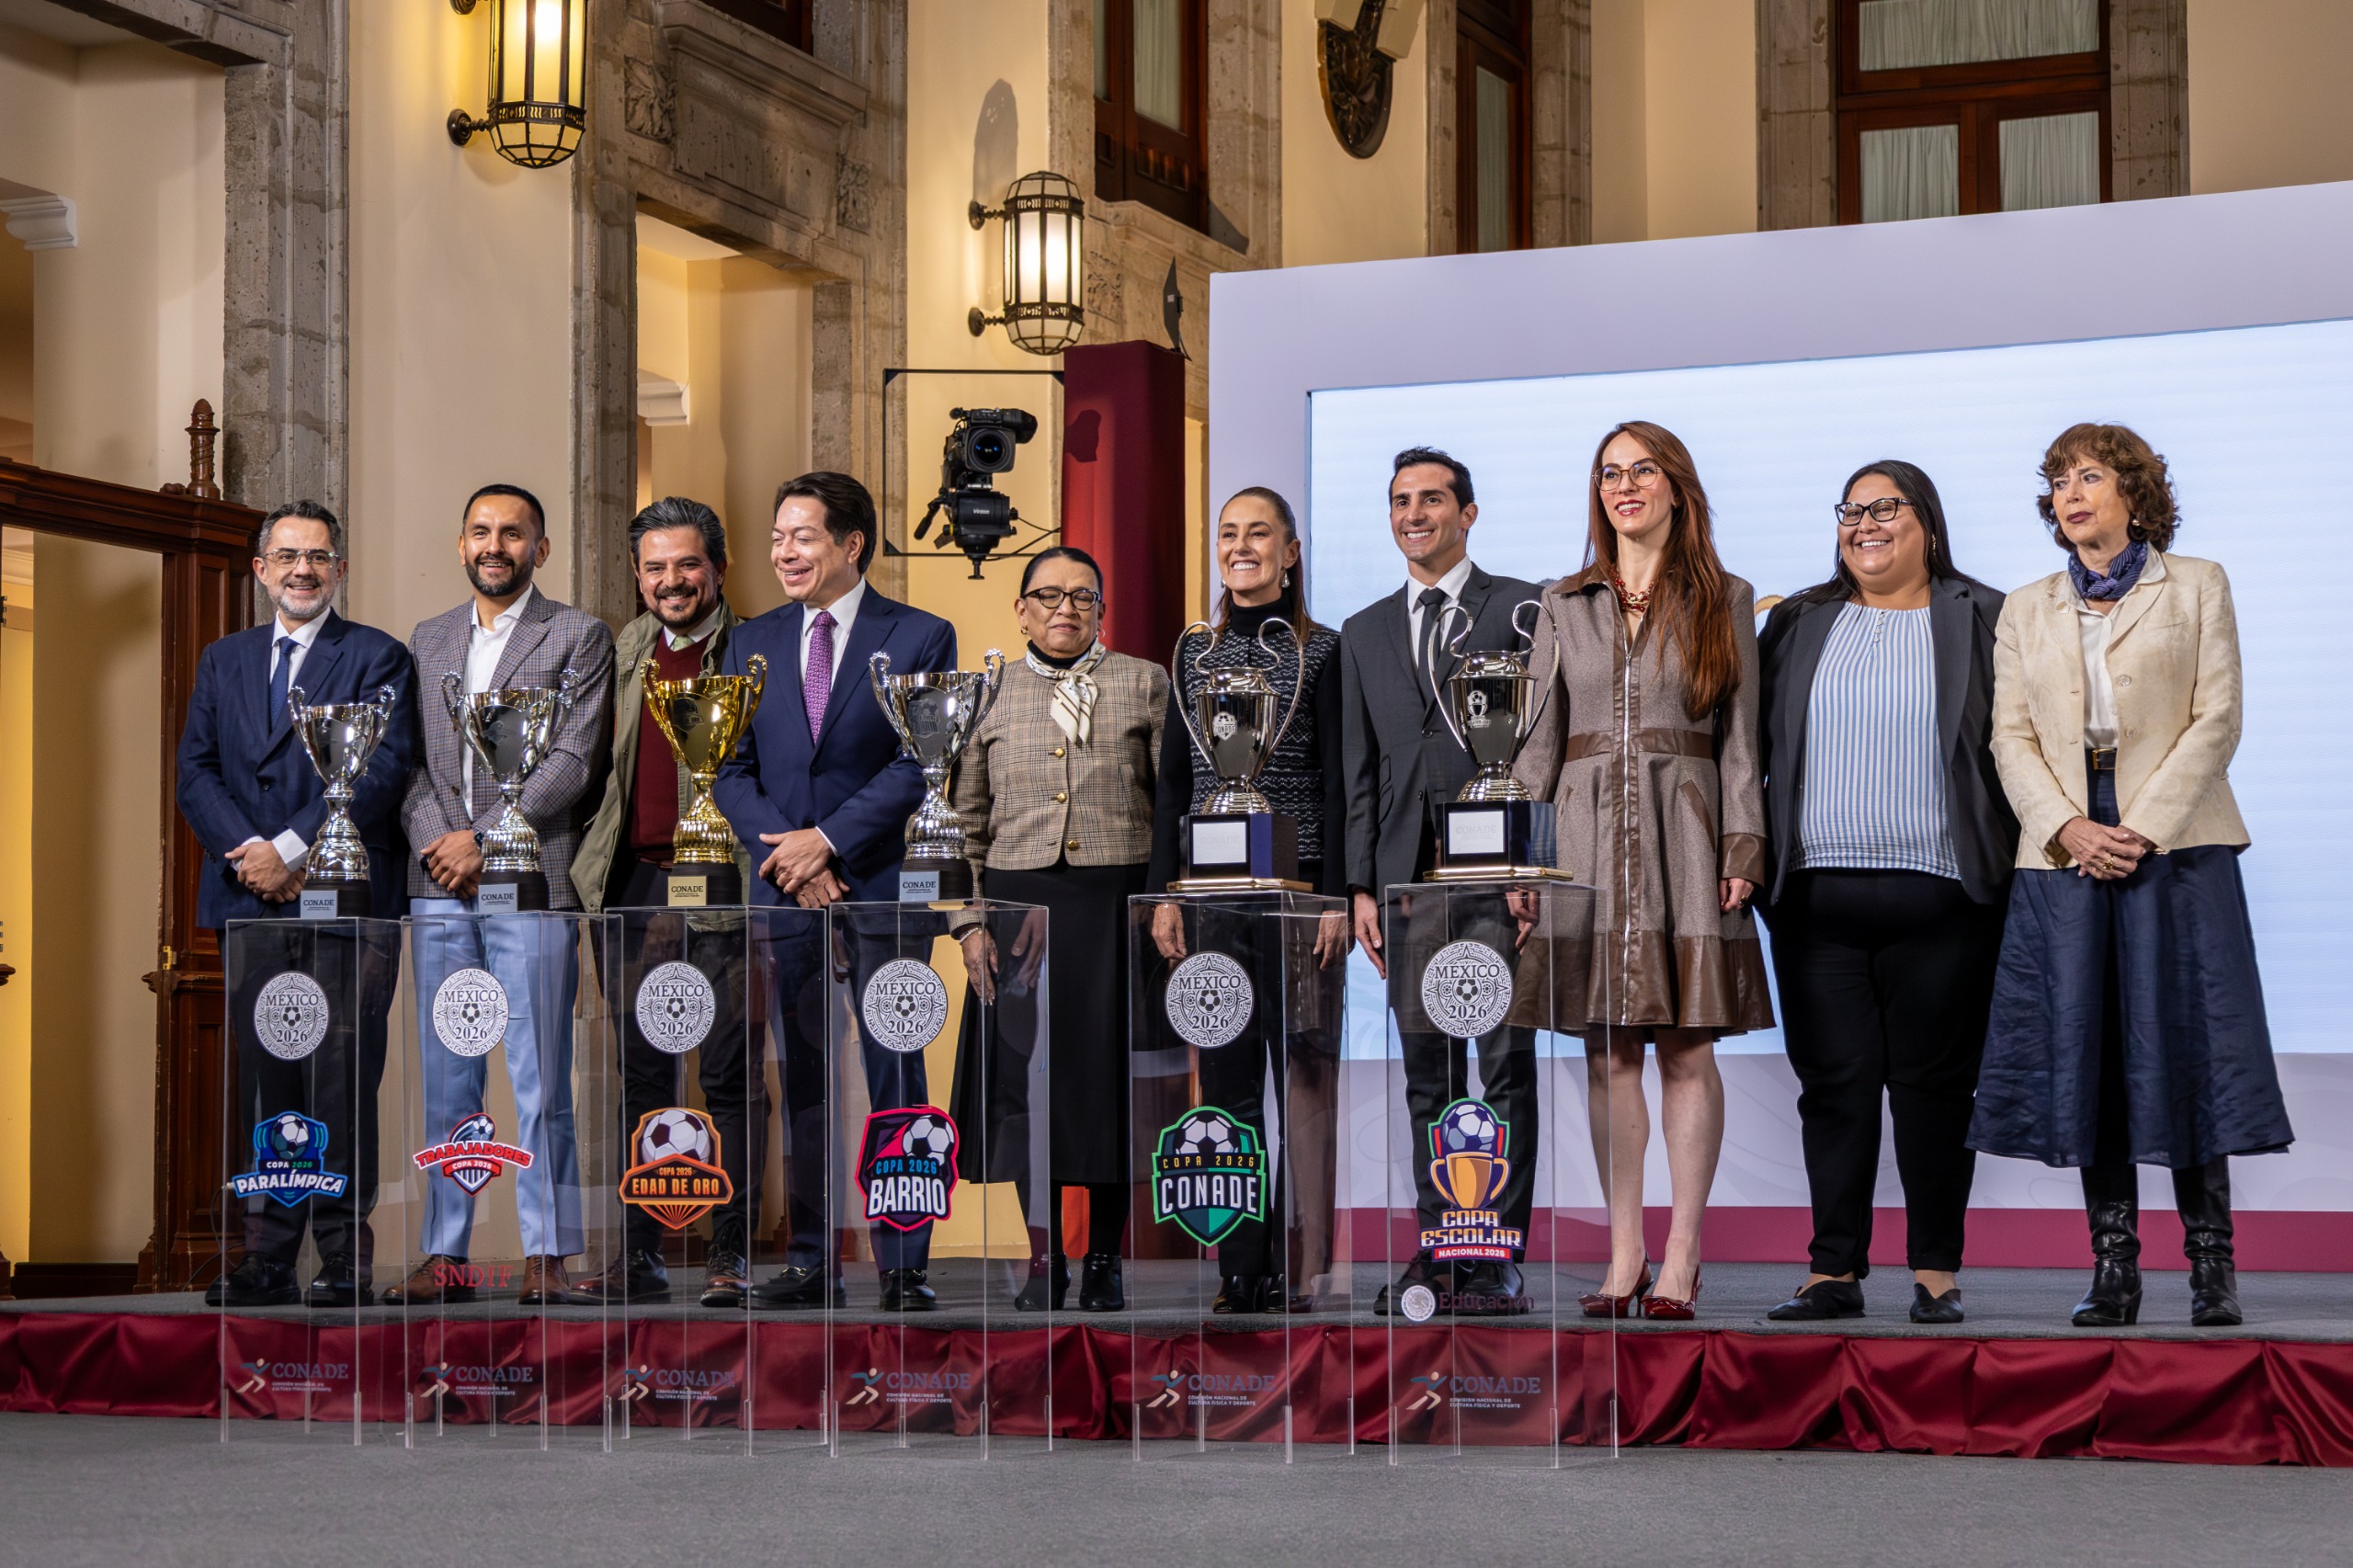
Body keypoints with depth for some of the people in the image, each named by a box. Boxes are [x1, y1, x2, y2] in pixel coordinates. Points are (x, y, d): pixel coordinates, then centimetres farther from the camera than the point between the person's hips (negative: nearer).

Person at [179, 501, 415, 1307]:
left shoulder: (378, 658, 4)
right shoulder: (223, 661, 18)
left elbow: (381, 771, -7)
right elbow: (196, 772, 10)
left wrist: (291, 849, -13)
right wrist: (248, 851, -7)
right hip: (253, 900, 4)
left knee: (342, 1081, -6)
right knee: (263, 1079, 4)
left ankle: (346, 1260, -1)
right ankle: (268, 1259, 8)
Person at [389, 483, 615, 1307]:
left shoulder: (578, 637, 3)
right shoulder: (428, 639, 18)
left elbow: (572, 764, -5)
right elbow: (408, 759, 14)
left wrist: (483, 840, -11)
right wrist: (436, 841, -4)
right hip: (437, 884, 4)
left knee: (539, 1075, -4)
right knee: (445, 1075, 5)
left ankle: (545, 1253, 1)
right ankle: (445, 1253, 9)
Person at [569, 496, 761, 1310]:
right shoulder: (624, 651, 14)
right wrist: (591, 857, 12)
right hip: (637, 883, 5)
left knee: (728, 1073, -1)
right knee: (641, 1073, 9)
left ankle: (730, 1253, 5)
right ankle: (638, 1255, 14)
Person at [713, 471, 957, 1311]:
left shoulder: (920, 637, 1)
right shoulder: (752, 642, 13)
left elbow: (921, 762, -6)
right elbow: (733, 768, 9)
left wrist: (828, 840, -13)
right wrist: (786, 853, -7)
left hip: (880, 886, -3)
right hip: (782, 892, 4)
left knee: (895, 1078, -3)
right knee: (799, 1083, 6)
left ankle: (904, 1267, 2)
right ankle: (810, 1263, 12)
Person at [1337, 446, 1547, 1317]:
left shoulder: (1523, 610, 4)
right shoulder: (1364, 633, 17)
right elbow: (1357, 770, 14)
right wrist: (1359, 885, 6)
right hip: (1407, 875, 4)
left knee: (1505, 1066, -3)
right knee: (1427, 1074, 6)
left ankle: (1499, 1253, -1)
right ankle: (1437, 1251, 11)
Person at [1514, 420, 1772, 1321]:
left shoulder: (1724, 602, 8)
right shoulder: (1565, 606, 13)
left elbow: (1739, 734, 5)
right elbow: (1540, 736, 12)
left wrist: (1742, 845, -4)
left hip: (1684, 836, -2)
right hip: (1590, 835, 2)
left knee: (1688, 1048, -3)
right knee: (1607, 1051, 0)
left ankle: (1680, 1257, 2)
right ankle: (1624, 1256, 5)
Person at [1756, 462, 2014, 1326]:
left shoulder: (1980, 619, 7)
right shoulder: (1799, 622, 14)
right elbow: (1752, 738, 15)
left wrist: (2019, 864, -4)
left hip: (1938, 897, -2)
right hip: (1817, 892, 2)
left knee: (1933, 1085, 1)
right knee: (1833, 1084, 3)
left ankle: (1936, 1272, 8)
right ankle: (1835, 1271, 8)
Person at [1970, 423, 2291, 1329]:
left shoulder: (2196, 588, 8)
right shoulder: (2026, 610, 17)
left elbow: (2217, 719, 0)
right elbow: (2010, 735, 8)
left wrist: (2143, 828, -11)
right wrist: (2068, 827, -9)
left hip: (2176, 845, -3)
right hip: (2063, 855, 3)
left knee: (2182, 1043, -5)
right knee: (2083, 1049, -1)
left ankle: (2211, 1264, 0)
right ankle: (2113, 1269, 3)